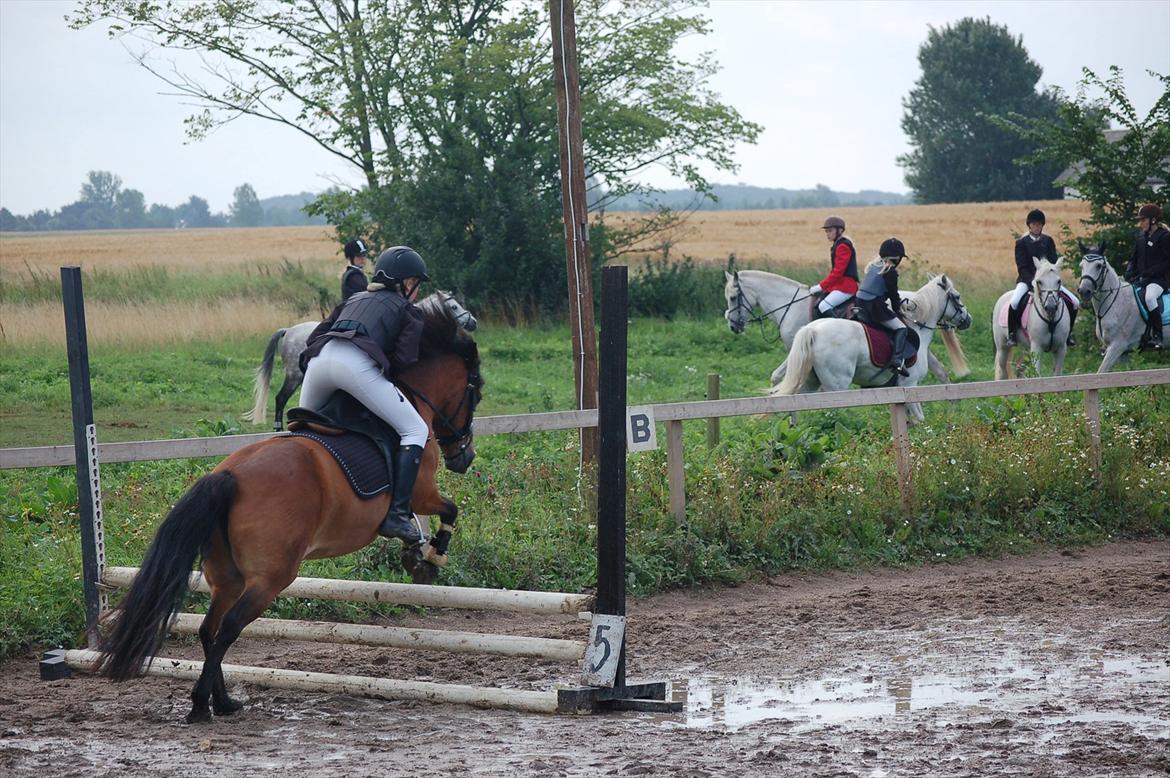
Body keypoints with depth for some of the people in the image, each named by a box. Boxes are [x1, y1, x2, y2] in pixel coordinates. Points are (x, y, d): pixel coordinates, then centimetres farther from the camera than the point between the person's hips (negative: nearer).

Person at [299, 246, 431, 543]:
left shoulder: (354, 299, 36)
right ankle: (397, 514, -12)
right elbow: (403, 360, 6)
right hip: (357, 364, -6)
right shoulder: (409, 312, 21)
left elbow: (315, 337, 28)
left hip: (319, 359, 6)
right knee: (415, 431, 2)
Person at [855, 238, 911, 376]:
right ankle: (898, 360, -22)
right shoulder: (890, 271, -10)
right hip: (875, 307, -9)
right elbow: (893, 294, -3)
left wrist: (897, 304, 29)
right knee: (901, 328, -6)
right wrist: (897, 309, 14)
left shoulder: (872, 266, 16)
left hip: (860, 302, 9)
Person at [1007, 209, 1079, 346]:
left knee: (1074, 303, -9)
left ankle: (1068, 334, 9)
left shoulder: (1048, 241, 8)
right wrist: (1033, 282, -23)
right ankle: (1011, 334, -15)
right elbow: (1022, 267, -8)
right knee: (1014, 303, -35)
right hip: (1026, 279, -4)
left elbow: (1054, 263, 4)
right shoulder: (1021, 242, -2)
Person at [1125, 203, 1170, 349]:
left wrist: (1148, 273, -20)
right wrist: (1129, 273, -2)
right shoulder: (1141, 236, 13)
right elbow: (1134, 258, 18)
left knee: (1149, 296, -37)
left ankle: (1156, 337, -31)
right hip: (1140, 279, 8)